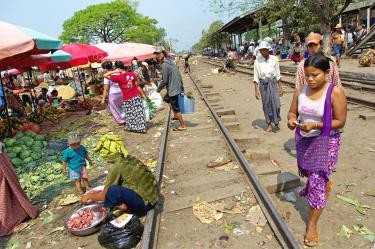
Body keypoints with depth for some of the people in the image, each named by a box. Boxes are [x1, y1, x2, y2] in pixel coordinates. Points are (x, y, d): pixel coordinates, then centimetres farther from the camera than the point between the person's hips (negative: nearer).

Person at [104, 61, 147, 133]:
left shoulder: (118, 77, -13)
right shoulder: (132, 74, -3)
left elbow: (105, 75, -7)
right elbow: (137, 86, 0)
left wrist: (114, 71, -5)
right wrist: (143, 94, 7)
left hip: (127, 99, -3)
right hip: (136, 96, 3)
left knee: (130, 114, 14)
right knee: (139, 112, 11)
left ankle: (130, 127, 27)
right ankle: (142, 127, 17)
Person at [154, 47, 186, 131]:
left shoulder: (164, 65, -19)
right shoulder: (170, 61, 9)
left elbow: (165, 80, -19)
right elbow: (178, 75, 13)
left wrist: (158, 89, -3)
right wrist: (181, 86, 20)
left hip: (173, 89, -10)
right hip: (178, 87, 10)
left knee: (176, 108, 1)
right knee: (166, 98, 29)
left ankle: (182, 126, 12)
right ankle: (176, 115, 33)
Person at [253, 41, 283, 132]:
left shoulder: (274, 59, -2)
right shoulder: (257, 60, -4)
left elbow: (278, 74, 5)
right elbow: (256, 76, -1)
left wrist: (280, 86, 5)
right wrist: (256, 89, -4)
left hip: (273, 82, 0)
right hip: (263, 84, 0)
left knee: (276, 103, -6)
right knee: (266, 105, 5)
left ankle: (276, 121, 21)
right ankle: (269, 124, 20)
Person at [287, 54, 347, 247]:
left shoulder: (335, 92, -17)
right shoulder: (300, 91, -3)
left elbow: (340, 122, -15)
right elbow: (292, 111, 4)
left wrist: (316, 125, -28)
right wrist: (291, 119, -19)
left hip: (325, 142, -5)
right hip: (303, 140, 5)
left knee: (317, 182, -3)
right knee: (310, 173, 23)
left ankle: (312, 225, 13)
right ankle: (327, 184, 60)